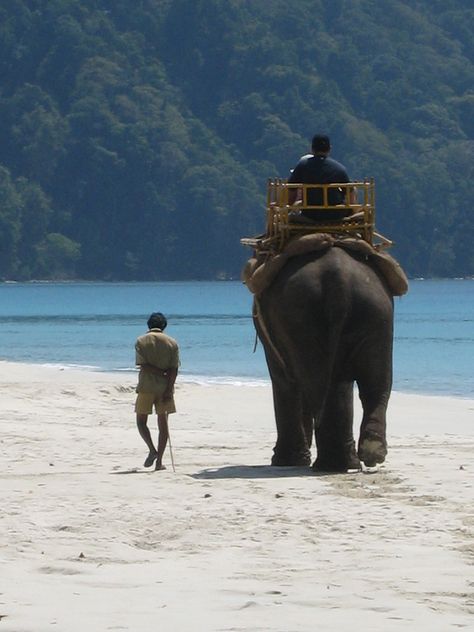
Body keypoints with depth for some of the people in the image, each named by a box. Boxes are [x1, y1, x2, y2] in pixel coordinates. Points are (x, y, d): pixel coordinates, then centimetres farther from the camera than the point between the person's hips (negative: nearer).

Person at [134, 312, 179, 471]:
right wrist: (169, 389, -9)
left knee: (141, 421, 11)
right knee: (163, 423, 7)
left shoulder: (141, 341, 0)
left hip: (146, 386, -1)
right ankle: (159, 461, 3)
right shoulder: (172, 343, 3)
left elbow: (143, 365, -11)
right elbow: (174, 369, -6)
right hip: (165, 387, 2)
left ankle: (152, 450, -12)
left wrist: (163, 373, -8)